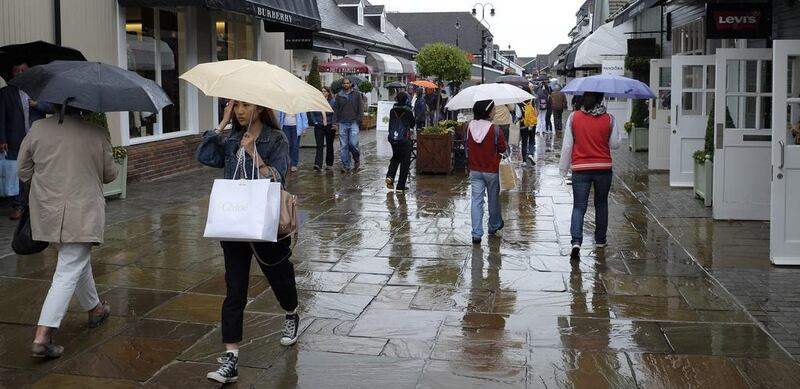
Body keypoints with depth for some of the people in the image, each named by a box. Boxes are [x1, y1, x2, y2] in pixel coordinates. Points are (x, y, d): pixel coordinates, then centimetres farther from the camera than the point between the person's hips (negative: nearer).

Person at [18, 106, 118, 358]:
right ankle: (42, 338, -8)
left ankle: (94, 309, 43)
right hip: (82, 213, -5)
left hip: (48, 212, 5)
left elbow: (23, 171, 7)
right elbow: (109, 175, 0)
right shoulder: (98, 134, -11)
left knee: (79, 260, 25)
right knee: (69, 273, -2)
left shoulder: (37, 129, -2)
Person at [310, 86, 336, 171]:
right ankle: (318, 164, -19)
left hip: (329, 127, 0)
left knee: (329, 145, 10)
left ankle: (329, 164, 21)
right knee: (319, 146, -10)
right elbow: (312, 113, 10)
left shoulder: (333, 102, -1)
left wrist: (334, 123, -8)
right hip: (319, 127, 0)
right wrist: (315, 122, -1)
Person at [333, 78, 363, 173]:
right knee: (343, 146, 1)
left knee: (353, 143, -11)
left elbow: (360, 108, 7)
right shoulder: (339, 96, 10)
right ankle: (346, 166, 6)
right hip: (342, 124, 2)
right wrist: (336, 122, 4)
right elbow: (335, 110, 13)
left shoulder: (356, 94, 6)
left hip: (353, 123, -2)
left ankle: (357, 159, 17)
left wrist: (358, 120, -3)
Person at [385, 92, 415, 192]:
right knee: (405, 162, 5)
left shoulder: (392, 111, -3)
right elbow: (412, 125, 3)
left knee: (395, 158, 23)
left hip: (393, 139, 4)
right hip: (405, 140, -4)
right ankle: (400, 186, 5)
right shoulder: (408, 112, -12)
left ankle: (390, 176, 0)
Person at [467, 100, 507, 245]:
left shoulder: (470, 127, -4)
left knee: (476, 200, 3)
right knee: (494, 198, 17)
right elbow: (503, 148, -8)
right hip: (491, 170, -3)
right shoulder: (494, 129, -17)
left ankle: (476, 234, -4)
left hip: (474, 170, 3)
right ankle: (494, 226, 36)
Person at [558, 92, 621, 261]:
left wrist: (563, 168, 5)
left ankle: (576, 242, -19)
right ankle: (600, 240, 29)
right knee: (601, 204, 19)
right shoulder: (608, 119, -5)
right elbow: (615, 144, 3)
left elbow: (567, 145, -4)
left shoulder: (574, 117, -6)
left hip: (580, 169, -1)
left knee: (579, 206, -1)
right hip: (603, 168, 1)